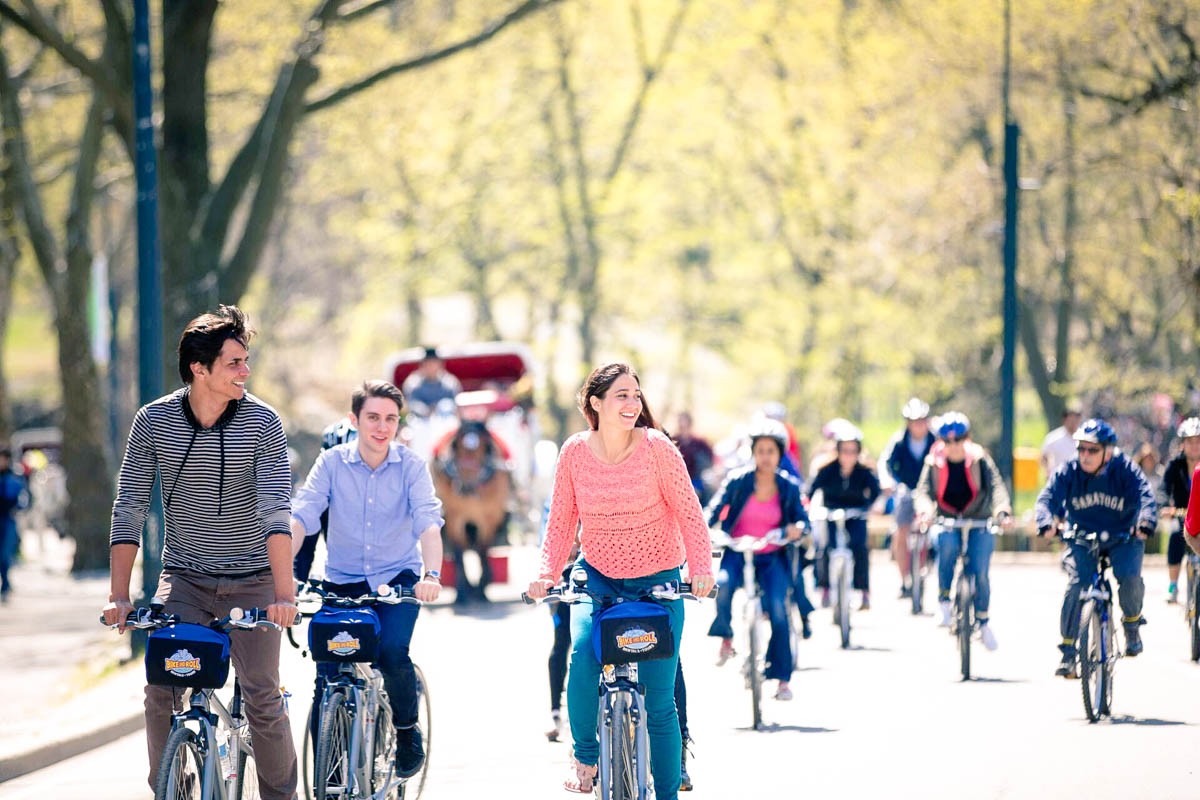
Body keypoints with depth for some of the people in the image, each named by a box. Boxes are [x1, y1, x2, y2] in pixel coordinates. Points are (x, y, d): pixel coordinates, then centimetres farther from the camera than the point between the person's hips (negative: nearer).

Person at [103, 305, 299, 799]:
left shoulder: (262, 423, -10)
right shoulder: (154, 421, -6)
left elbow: (275, 512, -18)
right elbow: (129, 509, -4)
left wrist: (284, 592, -29)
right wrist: (119, 595, -10)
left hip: (251, 580, -1)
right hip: (184, 577, 1)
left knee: (263, 697, -6)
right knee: (161, 689, -13)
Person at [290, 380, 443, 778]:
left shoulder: (410, 465, -6)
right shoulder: (332, 462, -5)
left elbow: (428, 522, -17)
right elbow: (302, 516, -14)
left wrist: (432, 574, -35)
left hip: (398, 577, -1)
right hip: (343, 581, 1)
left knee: (392, 652, -26)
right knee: (327, 674, -9)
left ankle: (407, 731, 1)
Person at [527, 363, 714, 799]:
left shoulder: (655, 447, -12)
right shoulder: (575, 452, -5)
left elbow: (688, 512, -8)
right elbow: (561, 522, 3)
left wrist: (701, 568, -20)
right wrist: (546, 573, -10)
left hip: (656, 580, -1)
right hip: (597, 577, 1)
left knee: (658, 699, -4)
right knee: (583, 657, -26)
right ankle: (585, 754, -2)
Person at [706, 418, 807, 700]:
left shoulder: (789, 487, 2)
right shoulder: (738, 481, -2)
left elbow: (801, 517, 3)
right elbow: (715, 508, -4)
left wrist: (798, 527, -21)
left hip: (772, 557, 1)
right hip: (737, 553, -1)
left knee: (777, 610, -16)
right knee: (722, 584, -33)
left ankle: (782, 679, -5)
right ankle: (725, 639, -5)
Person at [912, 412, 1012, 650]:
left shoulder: (980, 459, -6)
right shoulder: (934, 463, -3)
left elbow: (995, 485, -18)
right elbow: (923, 490, -12)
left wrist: (1003, 511, -36)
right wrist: (925, 511, -35)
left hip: (978, 522, 0)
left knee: (980, 573, -11)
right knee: (948, 545, -33)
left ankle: (983, 621, 12)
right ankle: (945, 602, -19)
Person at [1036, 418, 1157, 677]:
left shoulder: (1126, 470, -14)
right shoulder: (1068, 473, -11)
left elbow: (1145, 496, -25)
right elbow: (1047, 498, -21)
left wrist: (1146, 522, -46)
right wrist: (1046, 523, -43)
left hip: (1123, 539, -1)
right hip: (1083, 539, 1)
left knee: (1129, 577, -26)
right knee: (1076, 584, -21)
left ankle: (1132, 622, 6)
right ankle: (1068, 652, -13)